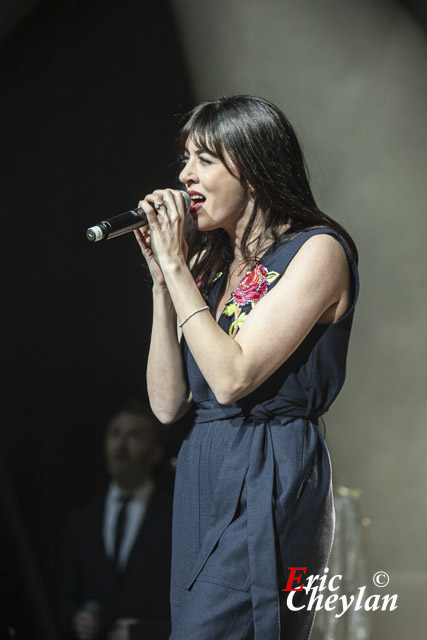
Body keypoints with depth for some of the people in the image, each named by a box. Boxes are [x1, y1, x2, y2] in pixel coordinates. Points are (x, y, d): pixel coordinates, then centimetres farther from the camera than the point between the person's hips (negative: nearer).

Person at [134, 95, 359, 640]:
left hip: (268, 486, -7)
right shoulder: (209, 263, 14)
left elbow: (232, 378, -17)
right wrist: (162, 279, 2)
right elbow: (167, 403, 8)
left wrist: (176, 266, -10)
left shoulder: (317, 251, -7)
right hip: (201, 481, 8)